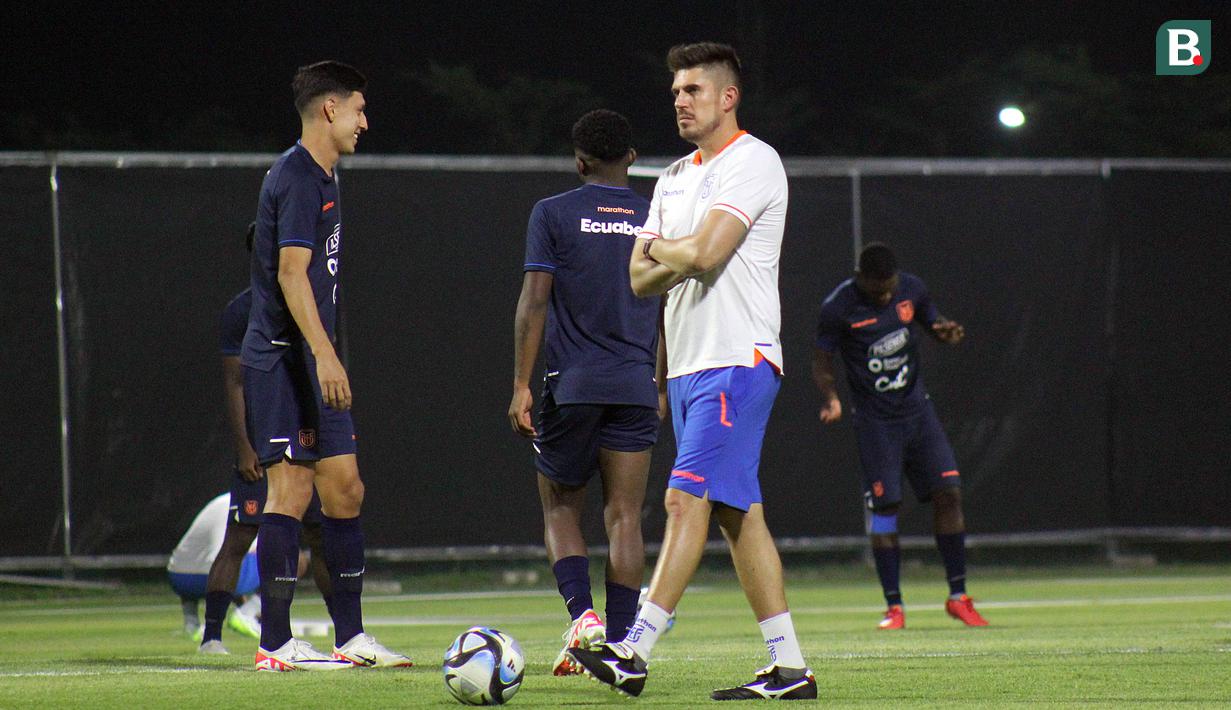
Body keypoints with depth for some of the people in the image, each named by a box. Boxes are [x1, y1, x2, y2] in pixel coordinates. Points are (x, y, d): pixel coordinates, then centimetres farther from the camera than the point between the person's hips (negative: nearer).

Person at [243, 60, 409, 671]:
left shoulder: (320, 178, 19)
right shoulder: (297, 178, -13)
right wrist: (325, 354, -27)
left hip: (310, 365, 10)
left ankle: (351, 638, 13)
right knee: (290, 489, -10)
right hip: (283, 360, -10)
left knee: (345, 490, 9)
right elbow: (291, 271, -21)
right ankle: (276, 644, -8)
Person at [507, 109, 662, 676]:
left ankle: (581, 613, -10)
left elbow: (534, 301, -7)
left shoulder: (554, 214, 0)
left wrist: (521, 385, -4)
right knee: (624, 517, 3)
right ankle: (618, 643, -2)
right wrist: (663, 387, 23)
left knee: (560, 508, 11)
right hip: (635, 387, 2)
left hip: (571, 385, -2)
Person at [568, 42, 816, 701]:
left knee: (687, 499, -15)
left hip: (737, 362, -9)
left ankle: (635, 654, -21)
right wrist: (677, 261, -6)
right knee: (737, 512, 6)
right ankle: (789, 668, 7)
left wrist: (663, 249, 0)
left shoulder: (753, 163, -8)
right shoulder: (675, 177, 19)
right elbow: (640, 277, 14)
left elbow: (704, 252, -19)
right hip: (687, 366, 9)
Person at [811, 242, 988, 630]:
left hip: (917, 409, 4)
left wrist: (947, 331, -7)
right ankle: (894, 607, 4)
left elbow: (933, 322, 17)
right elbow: (822, 360, -5)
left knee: (948, 492, -4)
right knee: (884, 508, -6)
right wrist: (830, 397, -23)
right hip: (874, 420, -4)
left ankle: (958, 597, 5)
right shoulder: (839, 307, -12)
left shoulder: (911, 288, -1)